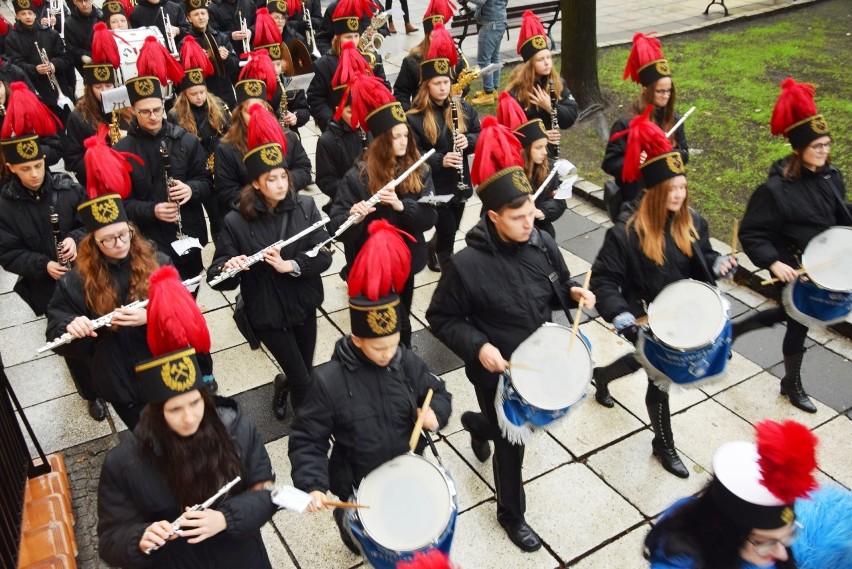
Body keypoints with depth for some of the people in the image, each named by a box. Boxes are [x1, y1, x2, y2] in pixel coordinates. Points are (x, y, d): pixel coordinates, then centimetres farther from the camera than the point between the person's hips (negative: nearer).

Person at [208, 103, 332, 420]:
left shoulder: (305, 207, -7)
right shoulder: (236, 222, -15)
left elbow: (324, 256, -11)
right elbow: (216, 274, -14)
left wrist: (288, 265, -26)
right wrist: (228, 268, -36)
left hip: (304, 304, 3)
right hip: (267, 313, -3)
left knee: (304, 373, 18)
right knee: (303, 382, 0)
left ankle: (283, 386, 56)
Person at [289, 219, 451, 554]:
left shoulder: (408, 363, -16)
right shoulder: (329, 381, -26)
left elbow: (438, 393, -1)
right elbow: (307, 439, -19)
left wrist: (434, 412, -23)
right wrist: (313, 485, -31)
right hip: (358, 487, -2)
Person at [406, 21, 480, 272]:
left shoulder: (463, 107, 0)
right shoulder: (415, 117, -13)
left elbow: (481, 134, 7)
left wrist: (468, 140, -16)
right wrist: (440, 160, -28)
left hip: (460, 183, 5)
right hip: (434, 187, -5)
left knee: (450, 231, 19)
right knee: (447, 233, -1)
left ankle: (434, 249, 48)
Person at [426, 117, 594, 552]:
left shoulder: (542, 243, -10)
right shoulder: (466, 266, -27)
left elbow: (559, 285, 7)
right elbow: (441, 319, -16)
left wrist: (574, 292, -15)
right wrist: (478, 347, -29)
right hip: (497, 372, -5)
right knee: (511, 443, 12)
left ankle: (478, 424, 63)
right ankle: (511, 514, 40)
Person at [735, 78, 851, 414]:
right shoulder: (775, 189, -24)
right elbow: (751, 233, -22)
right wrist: (773, 262, -32)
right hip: (791, 270, -7)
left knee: (793, 314, 22)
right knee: (800, 321, 8)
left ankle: (732, 329, 41)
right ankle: (792, 384, 32)